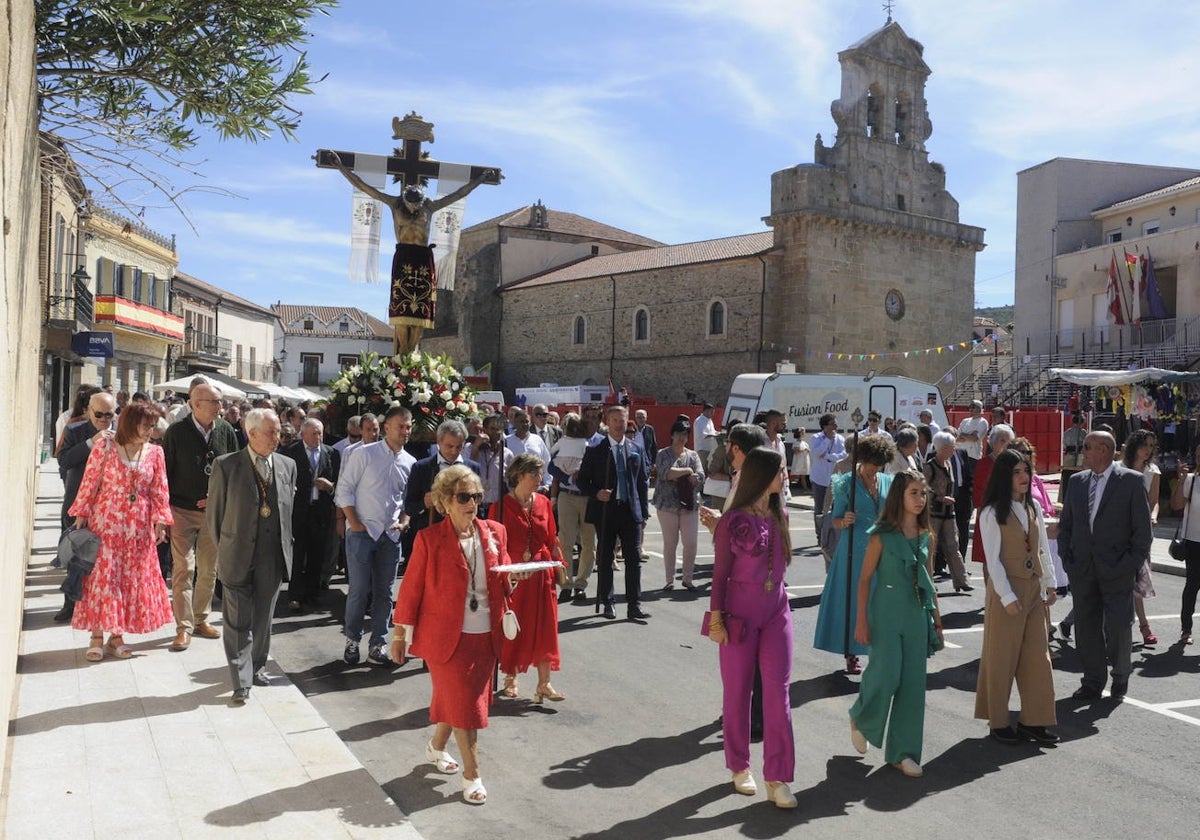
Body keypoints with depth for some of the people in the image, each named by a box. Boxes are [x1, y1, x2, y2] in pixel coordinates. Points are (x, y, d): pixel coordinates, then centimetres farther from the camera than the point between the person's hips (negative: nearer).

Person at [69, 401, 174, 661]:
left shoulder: (154, 452, 4)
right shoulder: (105, 445, -4)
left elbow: (159, 491, 4)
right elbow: (89, 483, -2)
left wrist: (160, 521, -3)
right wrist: (81, 515, -3)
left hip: (139, 527, 3)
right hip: (106, 522, -3)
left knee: (132, 579, 6)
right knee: (102, 576, 0)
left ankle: (116, 635, 17)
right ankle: (97, 638, 9)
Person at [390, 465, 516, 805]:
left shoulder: (495, 533, 2)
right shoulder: (429, 539, -10)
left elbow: (504, 583, 11)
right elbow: (411, 589, -6)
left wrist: (514, 578, -12)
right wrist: (399, 635, -2)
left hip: (485, 635, 5)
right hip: (445, 635, -4)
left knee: (453, 698, 18)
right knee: (463, 703, -1)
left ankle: (436, 747, 43)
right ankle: (472, 775, 11)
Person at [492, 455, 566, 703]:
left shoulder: (543, 503, 5)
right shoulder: (502, 505, -8)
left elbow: (552, 539, 10)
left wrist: (560, 567, 6)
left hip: (541, 574, 4)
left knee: (544, 627, 3)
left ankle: (544, 684, 8)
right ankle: (510, 678, 25)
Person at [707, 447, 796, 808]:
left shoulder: (778, 515, 5)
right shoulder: (733, 520, -10)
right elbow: (720, 573, -7)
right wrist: (716, 619, -9)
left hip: (777, 611, 4)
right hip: (740, 612, -4)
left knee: (778, 692, 0)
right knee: (737, 692, 9)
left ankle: (777, 779, 7)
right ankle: (739, 767, 26)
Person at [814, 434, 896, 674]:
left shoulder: (889, 482, 8)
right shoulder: (847, 483, -2)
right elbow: (835, 520, 0)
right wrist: (844, 522, -21)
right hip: (855, 551, -3)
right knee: (852, 599, 1)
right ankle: (852, 654, 11)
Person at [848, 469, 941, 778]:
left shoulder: (926, 536, 6)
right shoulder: (881, 536, -9)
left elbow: (929, 581, 15)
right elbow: (865, 579, -6)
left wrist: (937, 618, 14)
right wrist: (861, 622, -9)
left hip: (916, 615, 5)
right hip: (886, 613, -5)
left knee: (913, 684, 5)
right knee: (886, 676, -10)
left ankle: (902, 752, 17)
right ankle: (860, 719, 23)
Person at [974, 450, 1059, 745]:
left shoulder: (1033, 507, 8)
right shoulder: (992, 513, -10)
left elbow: (1043, 549, 14)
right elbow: (993, 559, -13)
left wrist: (1049, 583, 8)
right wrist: (1007, 597, -16)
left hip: (1034, 589, 6)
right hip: (1006, 591, -6)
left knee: (1037, 655, 6)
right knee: (1002, 657, 2)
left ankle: (1033, 720, 15)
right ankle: (998, 722, 14)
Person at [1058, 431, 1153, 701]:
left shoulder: (1132, 481, -4)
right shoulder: (1076, 481, 9)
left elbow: (1143, 528, -5)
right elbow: (1065, 525, 14)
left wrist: (1132, 563, -10)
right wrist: (1067, 558, 4)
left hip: (1117, 570, -4)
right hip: (1082, 568, 4)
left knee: (1118, 627, 0)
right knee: (1086, 627, 8)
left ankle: (1120, 678, 24)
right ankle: (1093, 682, 21)